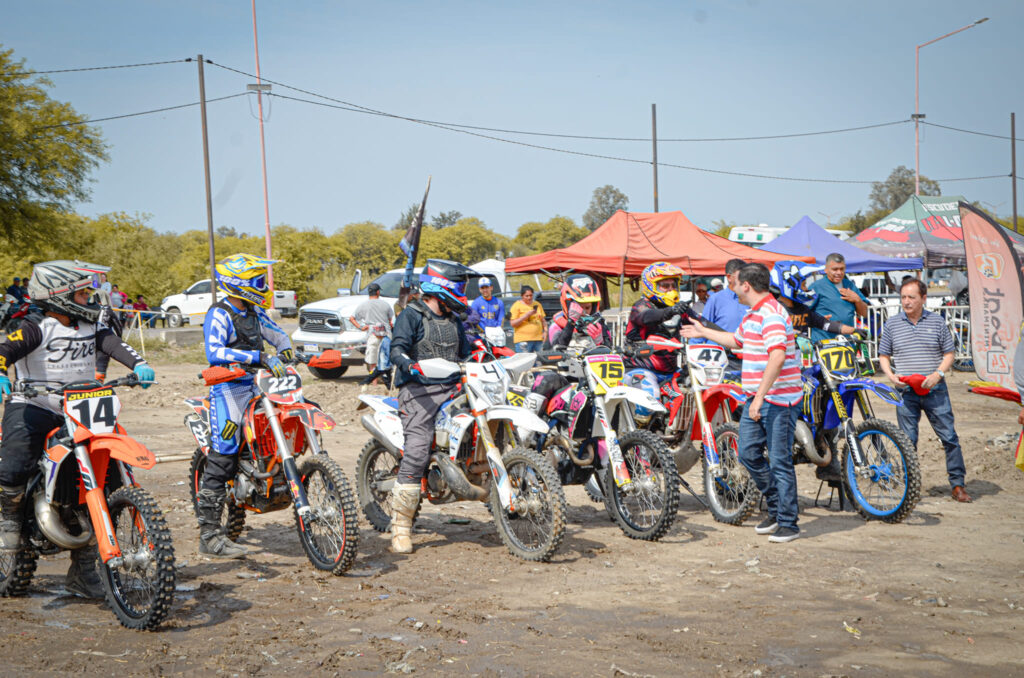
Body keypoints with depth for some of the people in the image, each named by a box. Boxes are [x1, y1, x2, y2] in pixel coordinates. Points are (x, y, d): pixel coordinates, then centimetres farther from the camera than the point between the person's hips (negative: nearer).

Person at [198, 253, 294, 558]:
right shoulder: (219, 315, -13)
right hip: (228, 388, -8)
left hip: (256, 386, 8)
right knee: (222, 458, -11)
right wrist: (260, 357, -35)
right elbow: (214, 353, -29)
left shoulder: (254, 312, 12)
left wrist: (284, 353, 0)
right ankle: (209, 536, -9)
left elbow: (278, 335, 24)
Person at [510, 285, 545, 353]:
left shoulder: (537, 304, 17)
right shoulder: (517, 305, 1)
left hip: (538, 339, 5)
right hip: (523, 340, -5)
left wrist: (545, 331, 6)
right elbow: (513, 323, -6)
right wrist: (526, 315, -13)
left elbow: (542, 320, 23)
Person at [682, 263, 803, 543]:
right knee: (749, 453, 11)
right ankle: (776, 506, 25)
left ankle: (788, 522, 3)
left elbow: (778, 357, -29)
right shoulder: (752, 314, 16)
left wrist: (760, 396, -31)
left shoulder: (771, 314, -17)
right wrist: (703, 332, 44)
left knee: (780, 460, -5)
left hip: (778, 399, -10)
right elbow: (737, 340, 37)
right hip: (756, 397, 10)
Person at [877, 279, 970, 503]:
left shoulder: (937, 322, 5)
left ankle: (957, 484, 7)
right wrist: (891, 376, -6)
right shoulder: (891, 325, 7)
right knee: (908, 440, 2)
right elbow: (883, 356, 12)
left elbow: (949, 354, 7)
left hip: (935, 389, 0)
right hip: (905, 391, 1)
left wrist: (938, 374, -11)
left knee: (949, 436, -1)